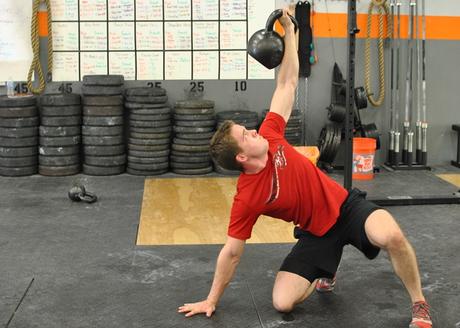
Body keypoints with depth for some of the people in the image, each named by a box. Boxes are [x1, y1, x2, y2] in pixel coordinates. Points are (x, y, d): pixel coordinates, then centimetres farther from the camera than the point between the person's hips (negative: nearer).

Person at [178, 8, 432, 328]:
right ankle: (323, 275, 20)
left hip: (346, 205, 2)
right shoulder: (247, 198, -20)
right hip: (317, 232, -1)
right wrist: (211, 300, -8)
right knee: (282, 302, -15)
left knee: (391, 236, -32)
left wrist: (290, 31, -5)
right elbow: (231, 252, -11)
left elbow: (287, 85, -3)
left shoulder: (269, 136, -10)